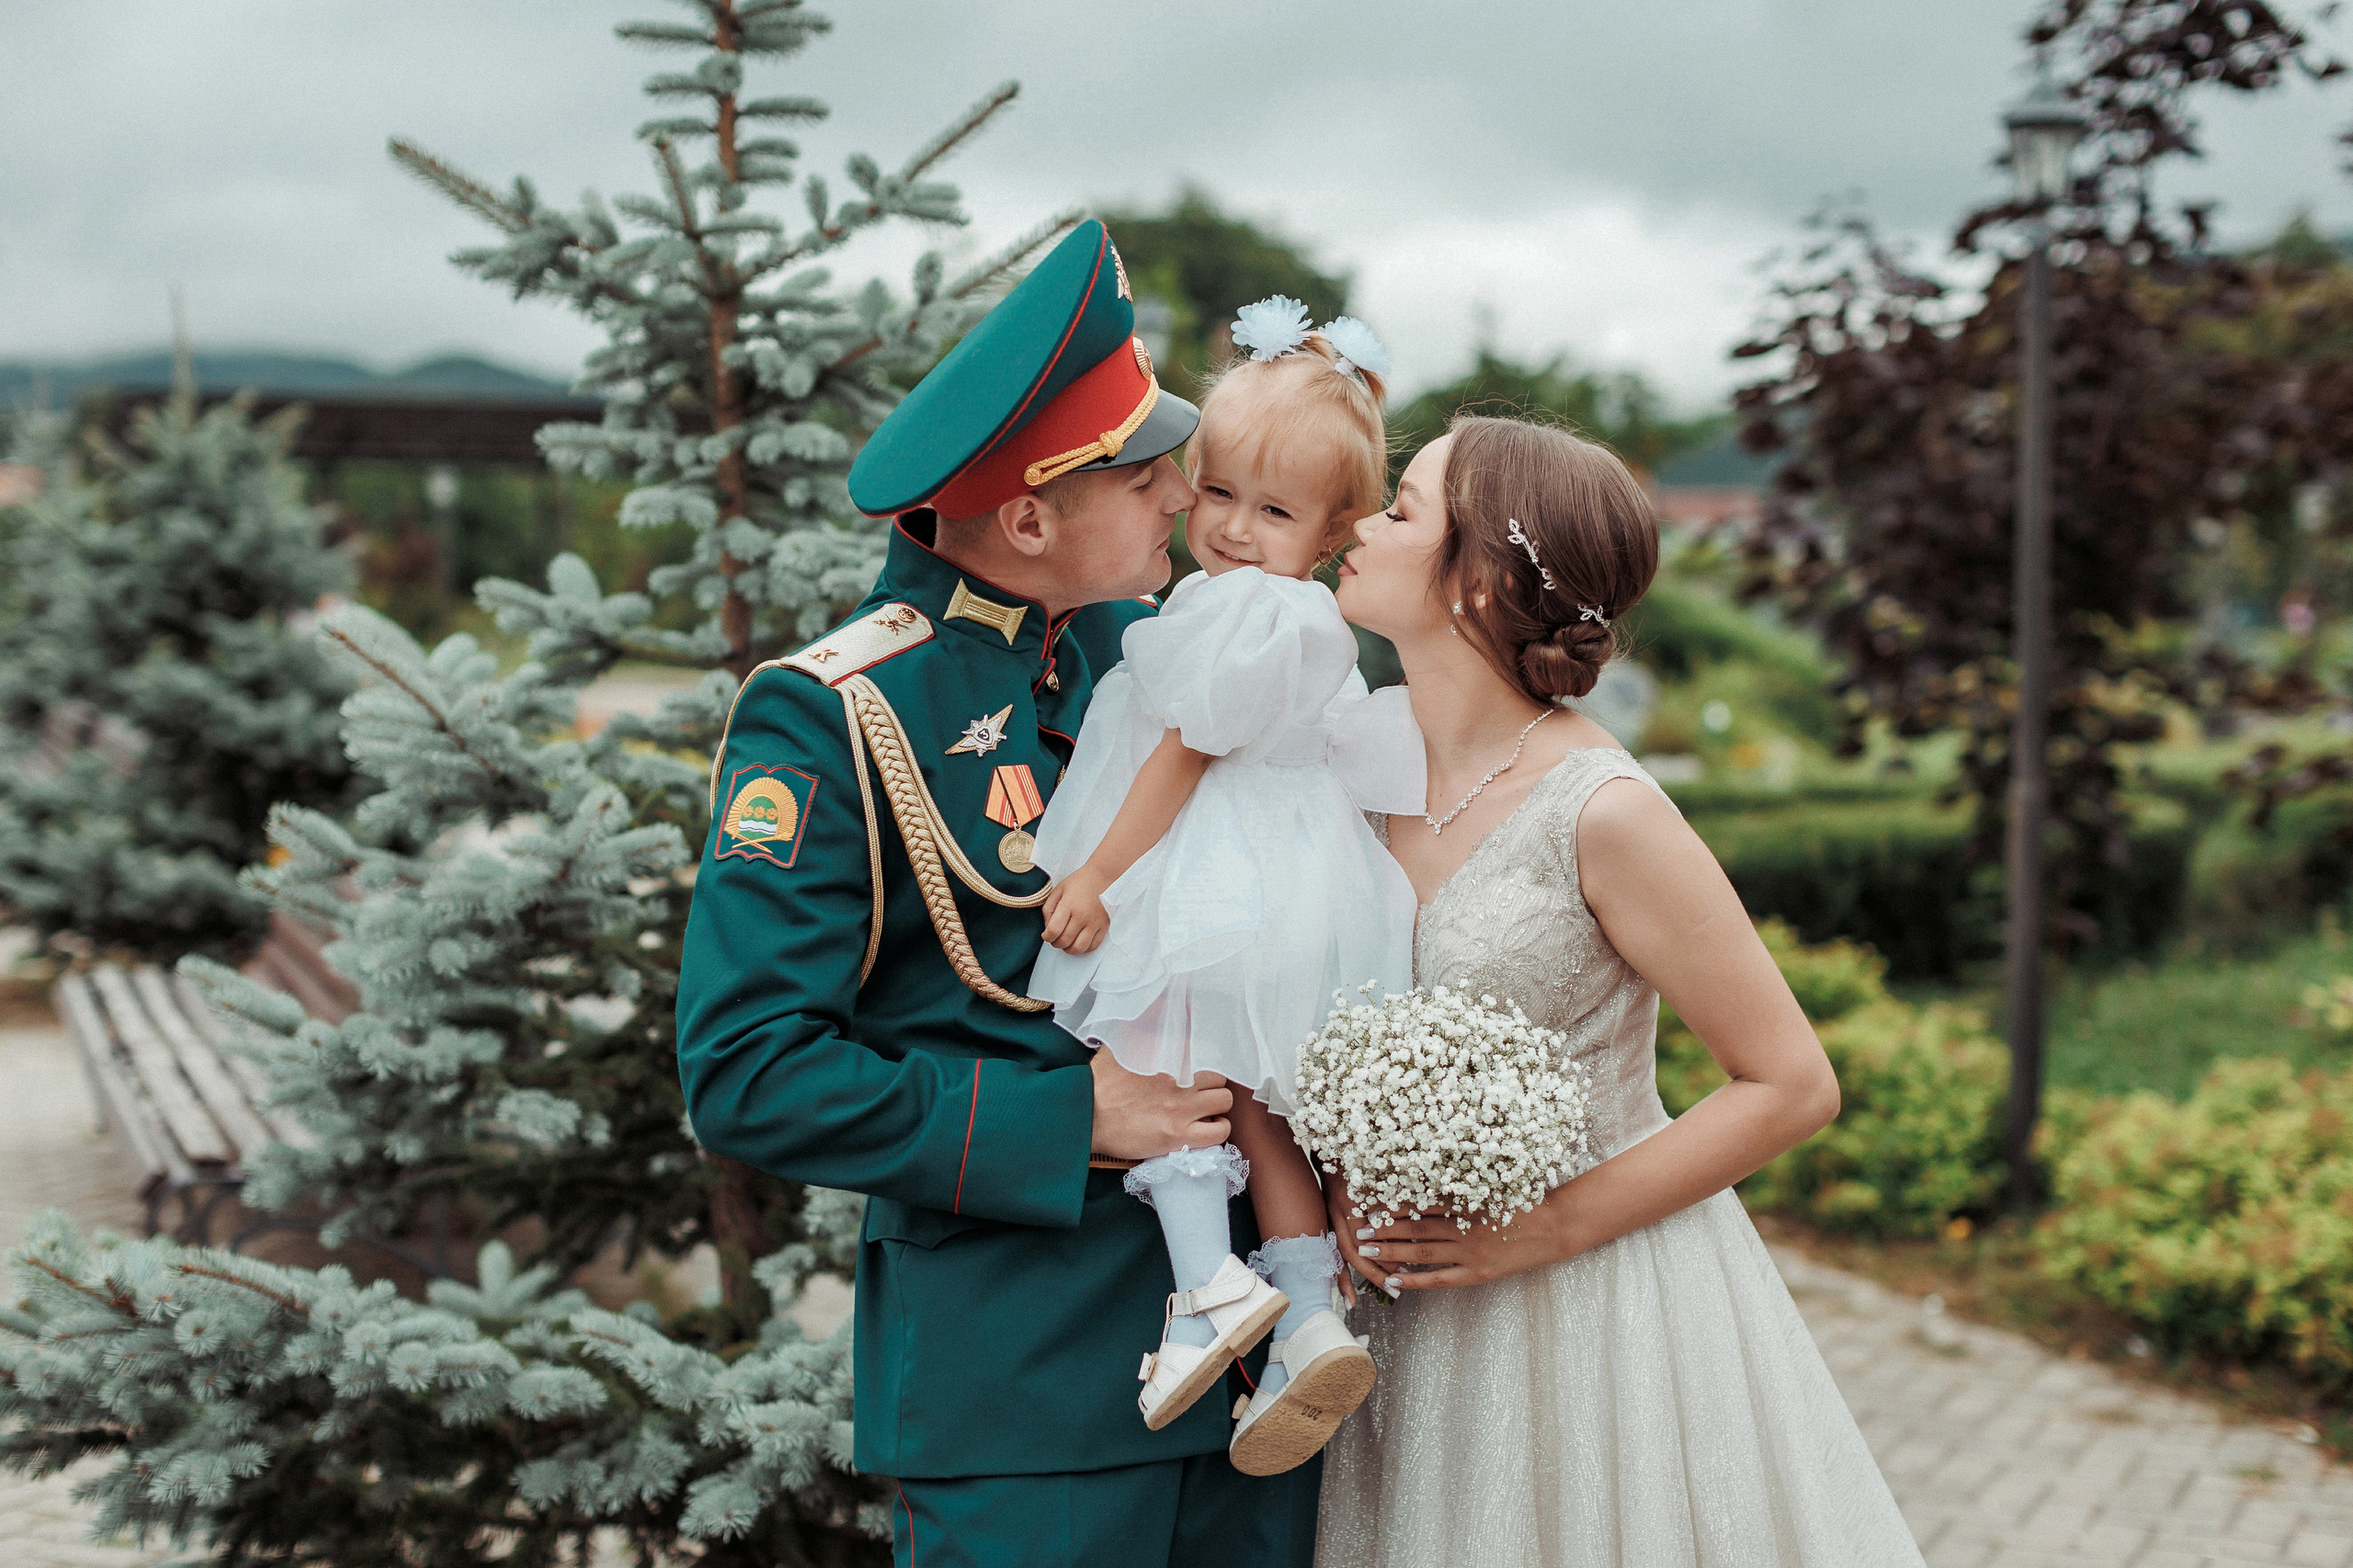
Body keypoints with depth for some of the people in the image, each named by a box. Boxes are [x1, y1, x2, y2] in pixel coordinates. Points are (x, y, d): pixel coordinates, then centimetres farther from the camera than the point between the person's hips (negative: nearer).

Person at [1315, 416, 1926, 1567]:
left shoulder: (1603, 813, -20)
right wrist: (1340, 1181, -6)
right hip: (1420, 1306, 5)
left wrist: (1548, 1228, -17)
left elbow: (1793, 1087, -14)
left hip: (1600, 1300, -5)